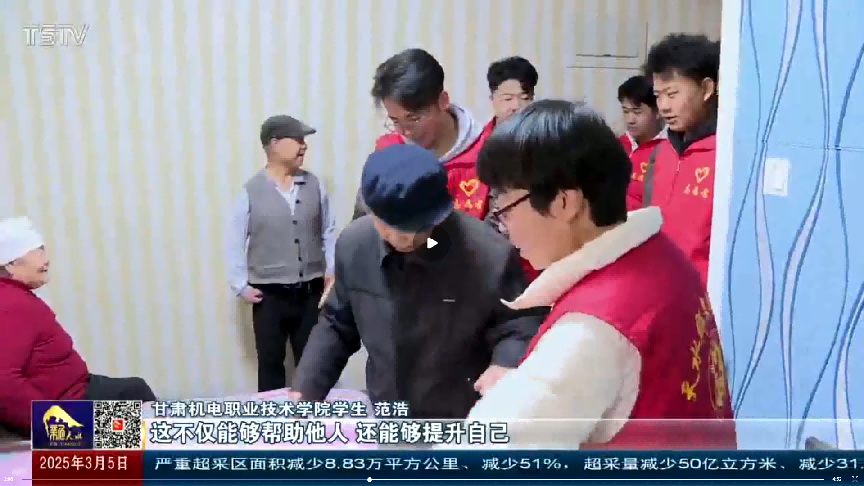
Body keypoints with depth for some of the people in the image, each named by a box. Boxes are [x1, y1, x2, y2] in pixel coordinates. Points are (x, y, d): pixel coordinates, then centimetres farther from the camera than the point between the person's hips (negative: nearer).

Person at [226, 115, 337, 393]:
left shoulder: (313, 185, 1)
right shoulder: (251, 191, -8)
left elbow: (328, 232, 8)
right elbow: (235, 242, -3)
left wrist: (332, 271, 3)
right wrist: (241, 286, -5)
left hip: (311, 292, 2)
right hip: (270, 295, -2)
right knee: (270, 363, 9)